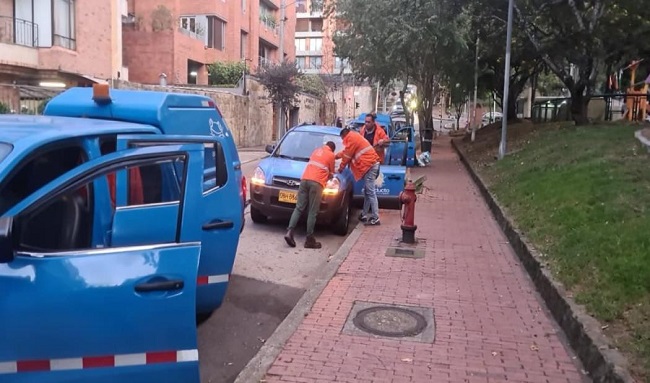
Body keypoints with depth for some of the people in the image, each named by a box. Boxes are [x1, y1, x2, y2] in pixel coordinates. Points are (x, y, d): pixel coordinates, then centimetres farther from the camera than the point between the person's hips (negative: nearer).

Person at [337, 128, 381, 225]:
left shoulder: (351, 138, -6)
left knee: (370, 192, -12)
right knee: (367, 192, 15)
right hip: (372, 164, 11)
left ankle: (376, 218, -13)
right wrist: (336, 156, 39)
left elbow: (347, 155, -3)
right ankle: (364, 215, 22)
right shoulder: (355, 136, 25)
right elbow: (346, 151, 36)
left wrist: (341, 168, 8)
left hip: (369, 165, -11)